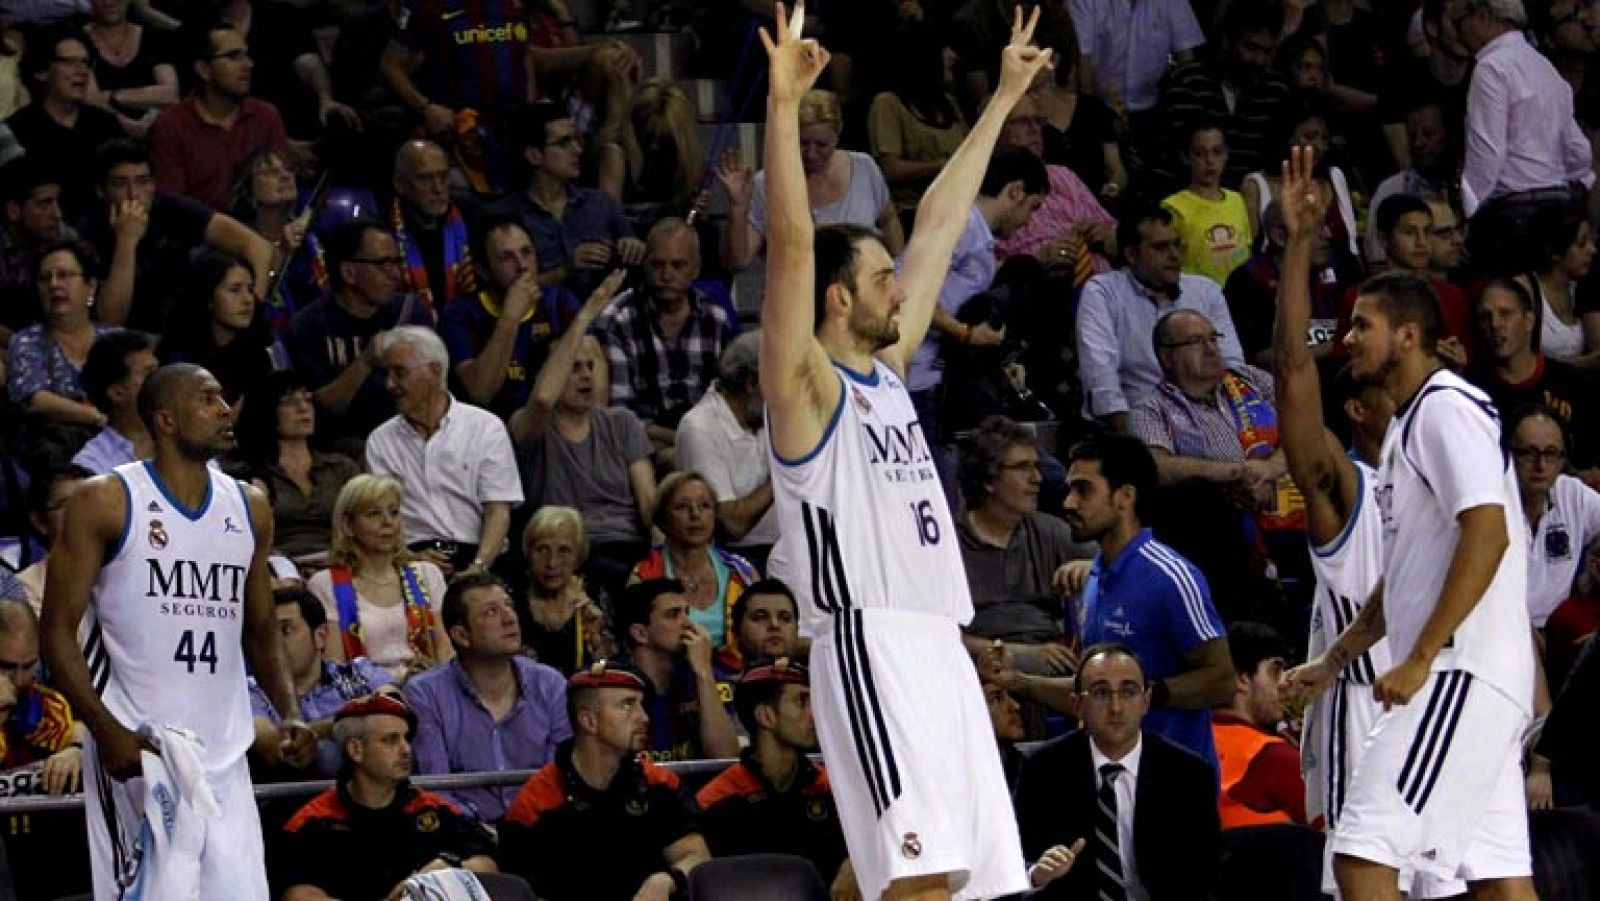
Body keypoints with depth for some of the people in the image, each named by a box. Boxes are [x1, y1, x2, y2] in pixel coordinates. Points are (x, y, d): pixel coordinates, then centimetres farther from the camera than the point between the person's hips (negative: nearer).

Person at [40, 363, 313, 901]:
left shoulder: (250, 508, 13)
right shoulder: (106, 502, -4)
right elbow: (58, 630, -6)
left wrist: (288, 711, 4)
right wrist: (107, 730, -17)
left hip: (223, 754, 5)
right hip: (134, 748, -5)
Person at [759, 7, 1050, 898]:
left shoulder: (885, 372, 18)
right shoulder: (806, 388, -3)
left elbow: (940, 225, 23)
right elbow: (792, 245, -17)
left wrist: (1004, 98, 29)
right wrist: (784, 107, -25)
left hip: (940, 648, 9)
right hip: (872, 649, -9)